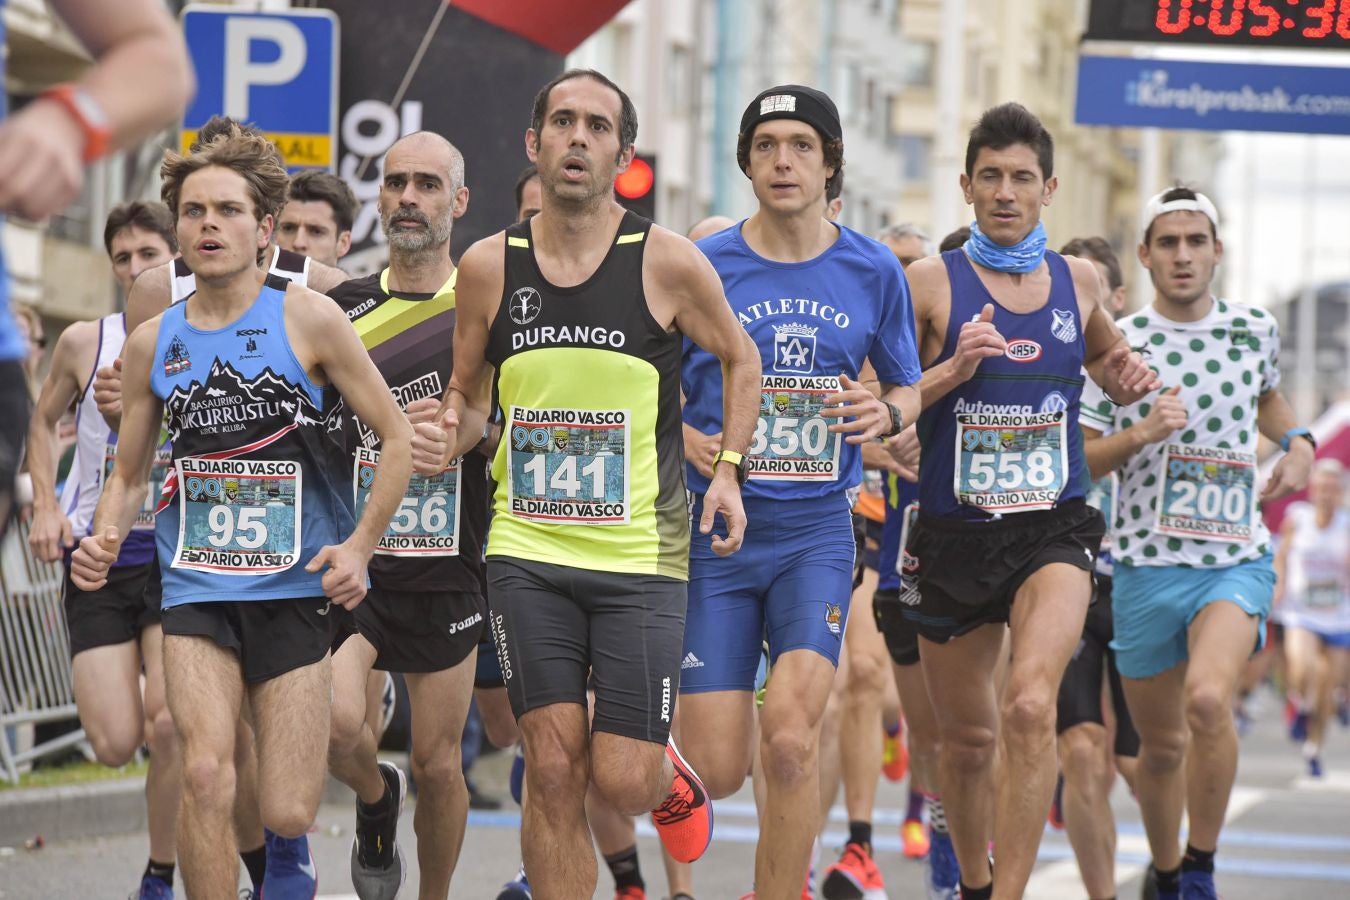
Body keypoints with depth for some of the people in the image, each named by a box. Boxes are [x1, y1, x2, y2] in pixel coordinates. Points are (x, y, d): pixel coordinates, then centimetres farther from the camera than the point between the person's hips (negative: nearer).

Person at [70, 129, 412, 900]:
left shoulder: (307, 318, -3)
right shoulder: (152, 342, 6)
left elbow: (398, 437, 1)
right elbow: (129, 475, 16)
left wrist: (359, 544, -10)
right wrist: (103, 542, -4)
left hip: (296, 590, -2)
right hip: (196, 590, 2)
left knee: (287, 814, -4)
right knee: (206, 774, -20)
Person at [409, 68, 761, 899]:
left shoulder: (667, 262, -5)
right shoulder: (489, 267, 2)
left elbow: (739, 360, 12)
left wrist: (729, 471, 1)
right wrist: (449, 436, -6)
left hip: (642, 557, -2)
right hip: (527, 554, 2)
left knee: (624, 784, -3)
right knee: (554, 771, -4)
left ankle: (667, 769, 33)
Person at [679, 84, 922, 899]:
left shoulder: (874, 271, 5)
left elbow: (908, 387, 17)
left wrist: (886, 414, -6)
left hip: (817, 529, 0)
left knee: (789, 741, -18)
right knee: (718, 771, -4)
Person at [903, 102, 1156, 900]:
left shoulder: (1077, 279, 6)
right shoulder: (930, 282, -3)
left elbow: (1104, 351, 28)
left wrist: (1126, 377, 5)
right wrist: (953, 369, -19)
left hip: (1054, 530, 0)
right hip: (954, 535, 0)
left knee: (1030, 707, -24)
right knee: (967, 736, 13)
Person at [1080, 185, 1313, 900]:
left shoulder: (1255, 329, 5)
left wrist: (1296, 443, 9)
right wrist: (1141, 433, -17)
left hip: (1237, 559, 0)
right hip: (1146, 565, 0)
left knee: (1208, 700, -27)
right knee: (1161, 747, 9)